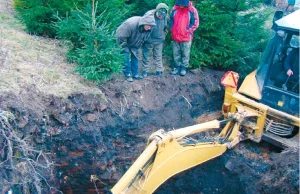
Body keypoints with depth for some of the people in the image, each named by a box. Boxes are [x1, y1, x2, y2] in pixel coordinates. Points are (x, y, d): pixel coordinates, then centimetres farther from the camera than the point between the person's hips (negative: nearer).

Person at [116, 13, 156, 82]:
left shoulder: (149, 29, -23)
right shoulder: (131, 24, -41)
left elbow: (144, 38, -2)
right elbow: (121, 35, -30)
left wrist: (137, 47, 1)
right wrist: (124, 47, -19)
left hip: (134, 44, 5)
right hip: (124, 42, -5)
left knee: (135, 57, 8)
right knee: (126, 58, -7)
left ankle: (135, 74, 18)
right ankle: (128, 75, 3)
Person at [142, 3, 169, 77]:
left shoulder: (165, 17, -9)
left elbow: (166, 28, 10)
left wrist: (163, 36, 12)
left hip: (159, 40, 3)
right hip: (149, 40, -3)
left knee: (158, 56, 12)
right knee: (147, 55, 7)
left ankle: (159, 70, 23)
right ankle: (145, 70, 19)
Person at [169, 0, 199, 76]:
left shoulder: (192, 10, -10)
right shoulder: (175, 9, 0)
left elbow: (195, 24, -6)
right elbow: (171, 20, 13)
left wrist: (187, 31, -12)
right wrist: (172, 30, 4)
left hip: (186, 37, -3)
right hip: (175, 36, 4)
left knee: (185, 54, 6)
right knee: (176, 53, 12)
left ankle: (183, 68, 19)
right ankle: (177, 67, 24)